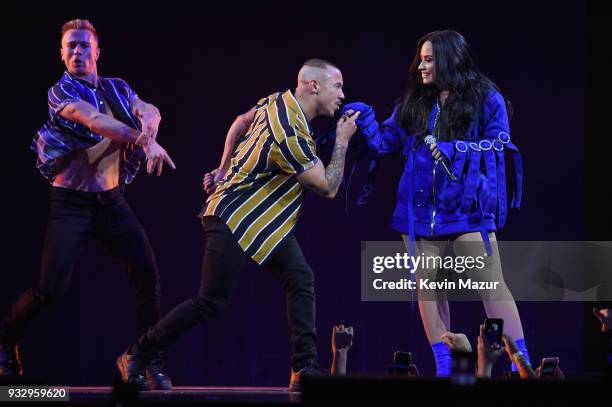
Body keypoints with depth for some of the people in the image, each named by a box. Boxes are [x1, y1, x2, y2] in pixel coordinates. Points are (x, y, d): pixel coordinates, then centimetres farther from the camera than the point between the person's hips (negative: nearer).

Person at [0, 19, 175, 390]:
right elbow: (96, 121, -25)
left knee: (147, 274, -7)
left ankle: (150, 359, 5)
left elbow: (149, 112, -11)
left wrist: (148, 128, -35)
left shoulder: (116, 89, 8)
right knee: (52, 289, -11)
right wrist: (146, 140, -33)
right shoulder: (60, 92, -7)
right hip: (72, 202, -5)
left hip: (111, 200, 5)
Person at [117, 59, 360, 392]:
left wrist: (224, 170, 26)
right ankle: (135, 357, 7)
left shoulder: (278, 102, -2)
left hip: (265, 221, 10)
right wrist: (342, 142, -10)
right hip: (233, 220, -10)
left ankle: (305, 371, -4)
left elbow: (240, 123, 18)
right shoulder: (290, 136, -30)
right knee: (210, 302, -6)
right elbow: (328, 188, -20)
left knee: (301, 280, -4)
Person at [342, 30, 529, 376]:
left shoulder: (486, 98, -1)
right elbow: (383, 144, 11)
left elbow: (499, 144, -6)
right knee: (427, 286, 6)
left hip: (468, 208, -5)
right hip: (421, 209, 5)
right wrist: (364, 118, -6)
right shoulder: (414, 103, 10)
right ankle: (444, 367, 14)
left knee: (492, 285, -8)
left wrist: (454, 151, -16)